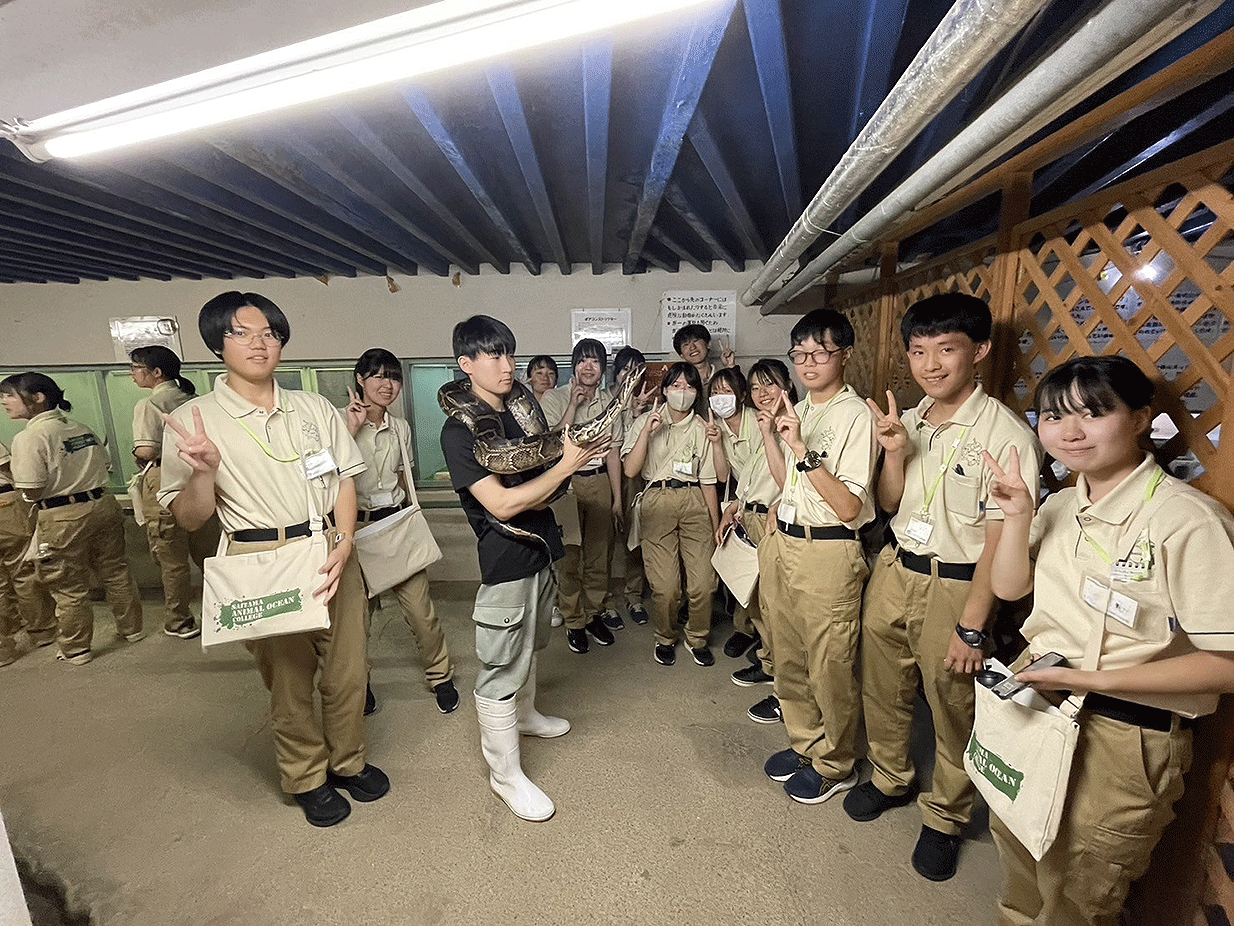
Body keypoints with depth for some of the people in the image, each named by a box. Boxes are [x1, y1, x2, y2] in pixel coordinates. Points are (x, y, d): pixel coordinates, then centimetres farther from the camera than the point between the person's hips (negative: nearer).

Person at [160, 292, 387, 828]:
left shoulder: (314, 408, 6)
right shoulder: (193, 420, -2)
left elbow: (344, 481, 6)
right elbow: (188, 519, -2)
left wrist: (344, 543, -10)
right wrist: (204, 470, -23)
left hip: (332, 554, 3)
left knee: (347, 670, 12)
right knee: (288, 681, 12)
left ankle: (348, 762, 38)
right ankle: (307, 779, 38)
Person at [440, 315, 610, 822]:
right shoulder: (460, 429, -16)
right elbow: (502, 504, -24)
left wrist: (577, 455, -6)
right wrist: (566, 464, -21)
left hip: (540, 549, 8)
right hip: (506, 558, -8)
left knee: (528, 646, 26)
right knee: (501, 667, 5)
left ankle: (525, 713, 50)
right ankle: (505, 773, 22)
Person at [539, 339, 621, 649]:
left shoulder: (609, 401, 8)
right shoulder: (553, 398, -3)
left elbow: (612, 452, 9)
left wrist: (617, 497, 8)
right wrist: (573, 405, -16)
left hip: (600, 482, 3)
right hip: (566, 482, -3)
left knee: (599, 553, 9)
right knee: (569, 556, 2)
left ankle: (596, 613, 27)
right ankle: (574, 621, 18)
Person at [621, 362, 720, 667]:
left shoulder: (702, 428, 11)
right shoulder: (646, 422, 6)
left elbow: (708, 481, 11)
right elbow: (630, 469, -6)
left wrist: (716, 524, 9)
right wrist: (647, 431, -14)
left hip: (695, 503, 2)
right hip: (657, 503, -1)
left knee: (703, 582, -4)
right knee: (665, 586, -3)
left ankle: (698, 638, 23)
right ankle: (666, 638, 25)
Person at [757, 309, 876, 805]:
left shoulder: (856, 416, -13)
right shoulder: (799, 409, 11)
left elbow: (848, 507, -20)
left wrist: (801, 449, -26)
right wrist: (778, 507, 4)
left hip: (827, 552, -7)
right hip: (782, 544, 8)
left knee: (829, 667, 8)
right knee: (788, 658, 18)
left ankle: (835, 764, 31)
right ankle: (804, 743, 40)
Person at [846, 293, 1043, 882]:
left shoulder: (1006, 434, -16)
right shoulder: (908, 421, 3)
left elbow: (1001, 540, -15)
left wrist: (972, 624, -15)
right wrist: (894, 454, -10)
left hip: (956, 586, -5)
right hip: (893, 571, 6)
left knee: (953, 710, 13)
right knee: (882, 688, 19)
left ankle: (944, 818, 38)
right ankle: (890, 779, 46)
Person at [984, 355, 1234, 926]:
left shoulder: (1187, 519, -21)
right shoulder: (1059, 505, 2)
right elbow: (1009, 588, 6)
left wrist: (1090, 679, -24)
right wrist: (1017, 517, -8)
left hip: (1123, 736, -6)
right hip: (1036, 702, 6)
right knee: (1016, 850, 27)